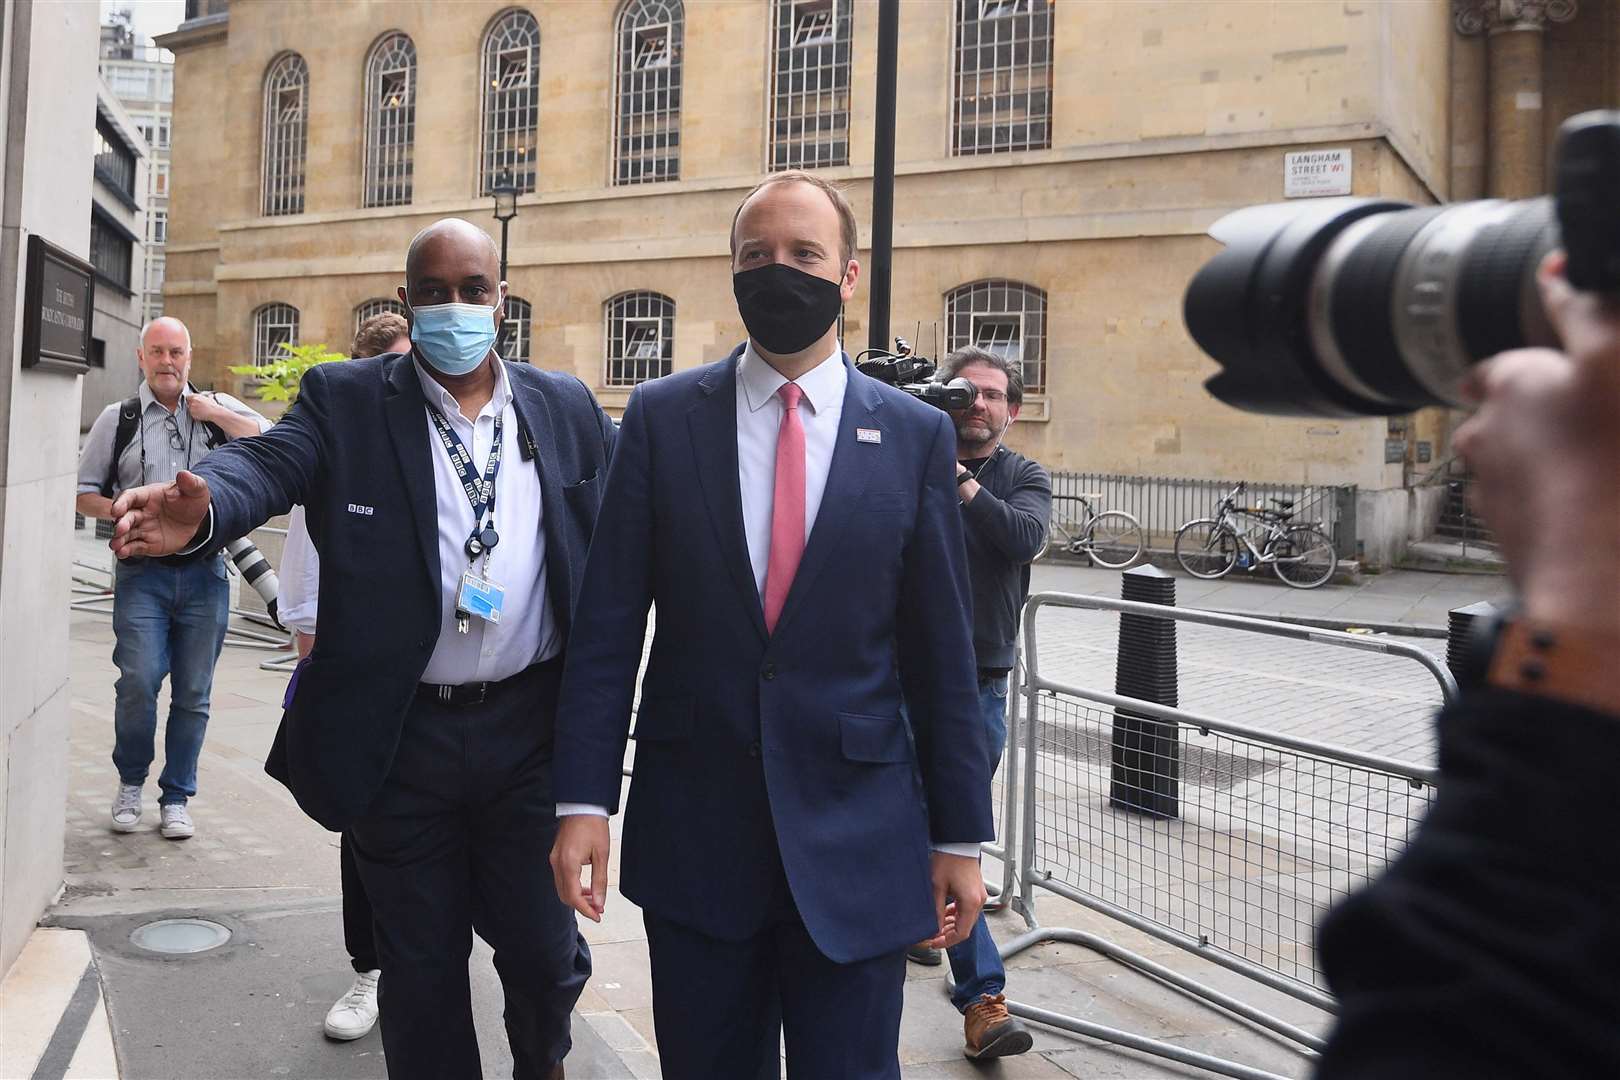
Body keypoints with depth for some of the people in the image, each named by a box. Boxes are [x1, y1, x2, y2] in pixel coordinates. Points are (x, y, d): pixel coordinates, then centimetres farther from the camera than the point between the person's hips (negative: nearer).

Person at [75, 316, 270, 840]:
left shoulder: (219, 409, 10)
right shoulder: (118, 419, 9)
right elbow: (83, 491, 12)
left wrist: (215, 414, -7)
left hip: (204, 573, 1)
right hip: (142, 573, -1)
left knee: (193, 694, 5)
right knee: (137, 683, -10)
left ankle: (176, 797, 19)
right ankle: (130, 783, 16)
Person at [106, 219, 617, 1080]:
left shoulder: (568, 410, 4)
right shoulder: (344, 401, -1)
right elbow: (270, 462, -19)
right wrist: (200, 510, -42)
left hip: (530, 728, 1)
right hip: (397, 739, -1)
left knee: (544, 950, 12)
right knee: (420, 964, 14)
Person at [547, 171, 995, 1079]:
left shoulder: (916, 436, -1)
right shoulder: (662, 417, 0)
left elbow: (944, 655, 1)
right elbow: (608, 626, -1)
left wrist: (960, 835, 2)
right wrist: (585, 801, -6)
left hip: (858, 843, 0)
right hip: (692, 832, 1)